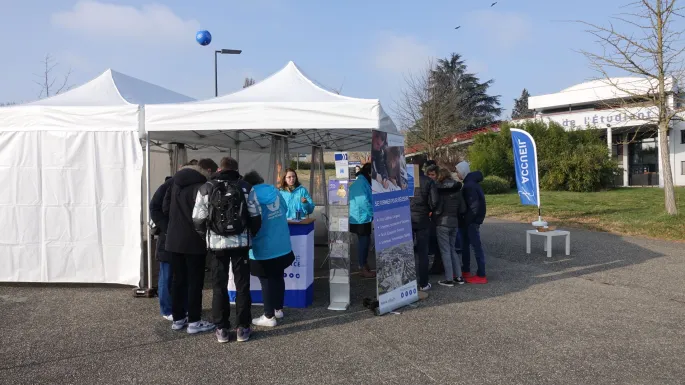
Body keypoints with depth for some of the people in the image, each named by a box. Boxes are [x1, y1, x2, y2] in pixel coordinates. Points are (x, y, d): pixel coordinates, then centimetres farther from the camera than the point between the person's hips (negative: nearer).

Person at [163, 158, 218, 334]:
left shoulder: (175, 183, 11)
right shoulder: (201, 185, -13)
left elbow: (165, 208, 13)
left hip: (174, 239, 7)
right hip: (193, 241, -7)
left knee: (178, 280, 13)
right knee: (195, 281, 1)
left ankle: (178, 319, 20)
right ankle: (194, 322, 5)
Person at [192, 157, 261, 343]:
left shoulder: (205, 188, 1)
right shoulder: (245, 187, 1)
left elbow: (198, 219, -2)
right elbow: (255, 217, -1)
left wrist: (206, 236, 14)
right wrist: (251, 234, 15)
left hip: (216, 243, 0)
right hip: (240, 242, 0)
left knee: (219, 286, 9)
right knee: (242, 285, 8)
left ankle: (221, 329, 13)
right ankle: (242, 328, 12)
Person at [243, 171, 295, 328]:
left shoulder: (250, 195, -11)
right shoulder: (275, 191, 7)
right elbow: (285, 210, 19)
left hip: (263, 248, -6)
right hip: (282, 245, 6)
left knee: (267, 281, 3)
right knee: (278, 277, 18)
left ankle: (269, 317, 11)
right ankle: (278, 309, 30)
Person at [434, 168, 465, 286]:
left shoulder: (440, 189, -12)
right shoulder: (457, 190, 6)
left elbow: (438, 209, -18)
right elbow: (462, 208, 5)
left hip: (442, 223, -6)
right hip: (454, 222, 6)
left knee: (445, 251, 0)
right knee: (452, 250, 16)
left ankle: (449, 279, 2)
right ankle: (459, 277, 16)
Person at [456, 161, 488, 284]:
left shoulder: (470, 185, -18)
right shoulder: (470, 183, 13)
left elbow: (474, 206, -23)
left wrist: (466, 221, -16)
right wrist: (464, 220, 14)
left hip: (472, 221, -10)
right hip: (470, 220, 10)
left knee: (476, 247, -5)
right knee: (465, 245, 17)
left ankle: (481, 275, -1)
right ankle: (465, 271, 28)